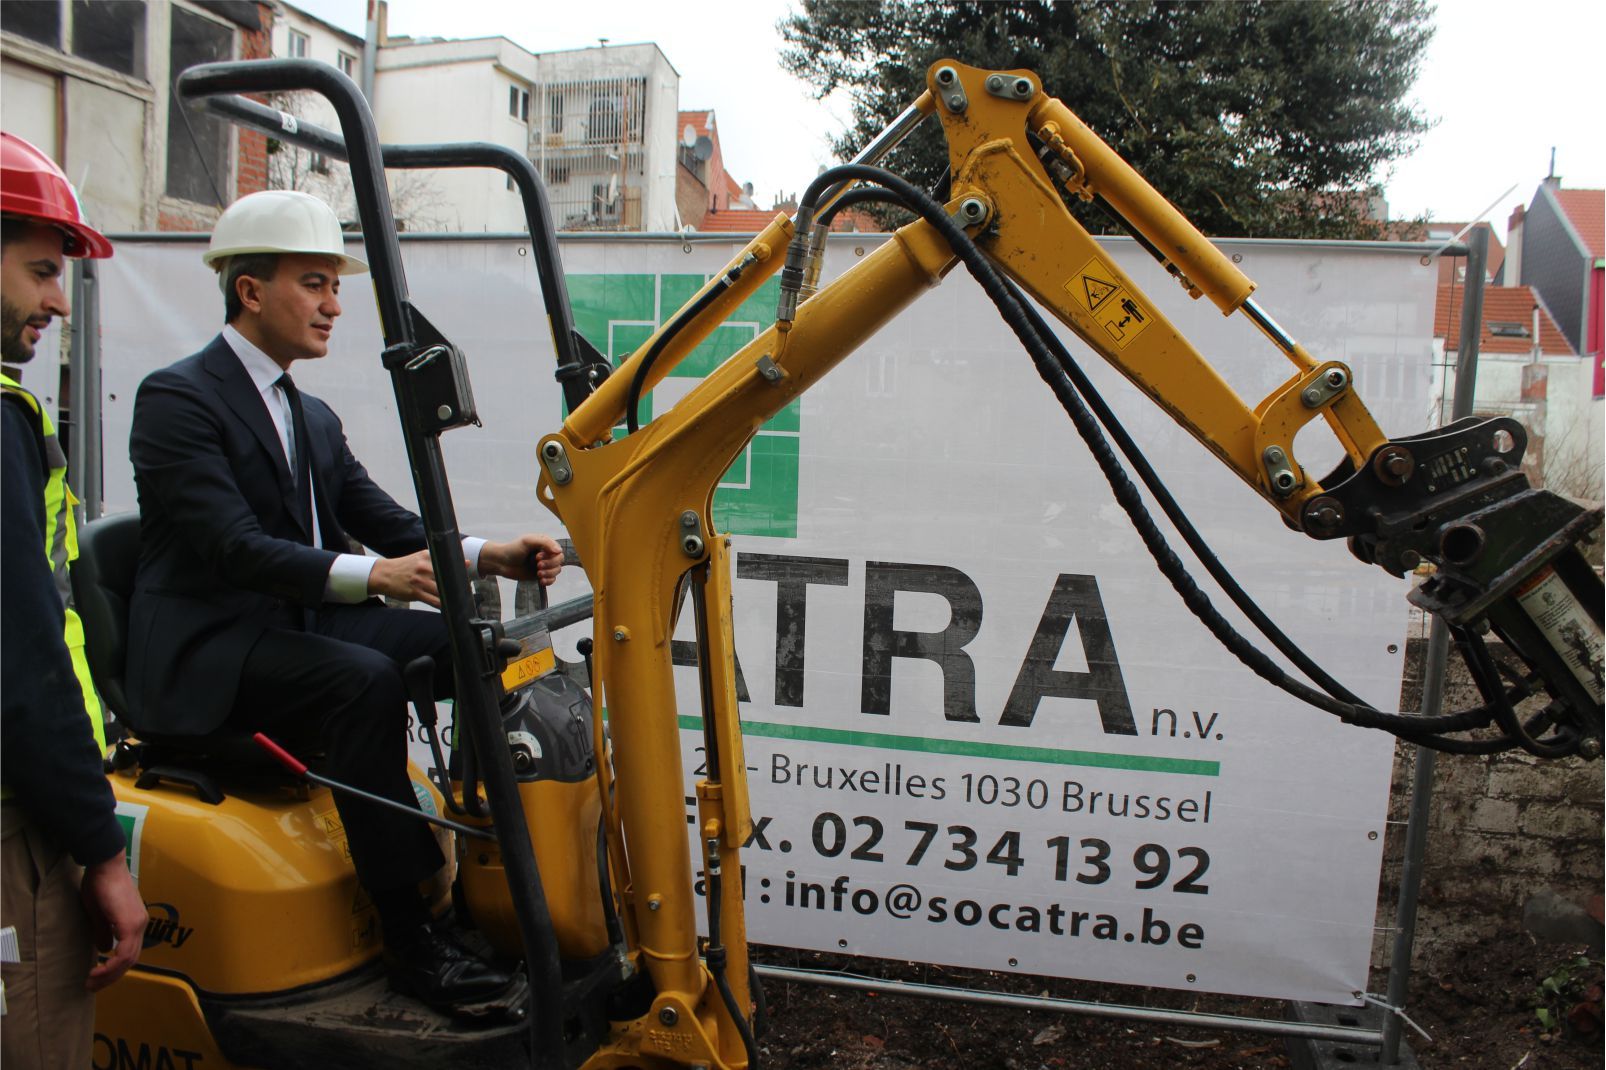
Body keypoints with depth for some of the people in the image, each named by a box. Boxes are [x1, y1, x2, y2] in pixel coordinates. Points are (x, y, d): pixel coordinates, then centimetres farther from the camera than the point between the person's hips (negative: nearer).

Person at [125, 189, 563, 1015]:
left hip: (303, 623, 7)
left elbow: (389, 524, 8)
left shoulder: (314, 419, 17)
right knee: (365, 680, -34)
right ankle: (409, 939, -27)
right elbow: (235, 545, -22)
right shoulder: (175, 399, -9)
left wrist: (489, 555, -10)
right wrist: (371, 575, -35)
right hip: (208, 653, -7)